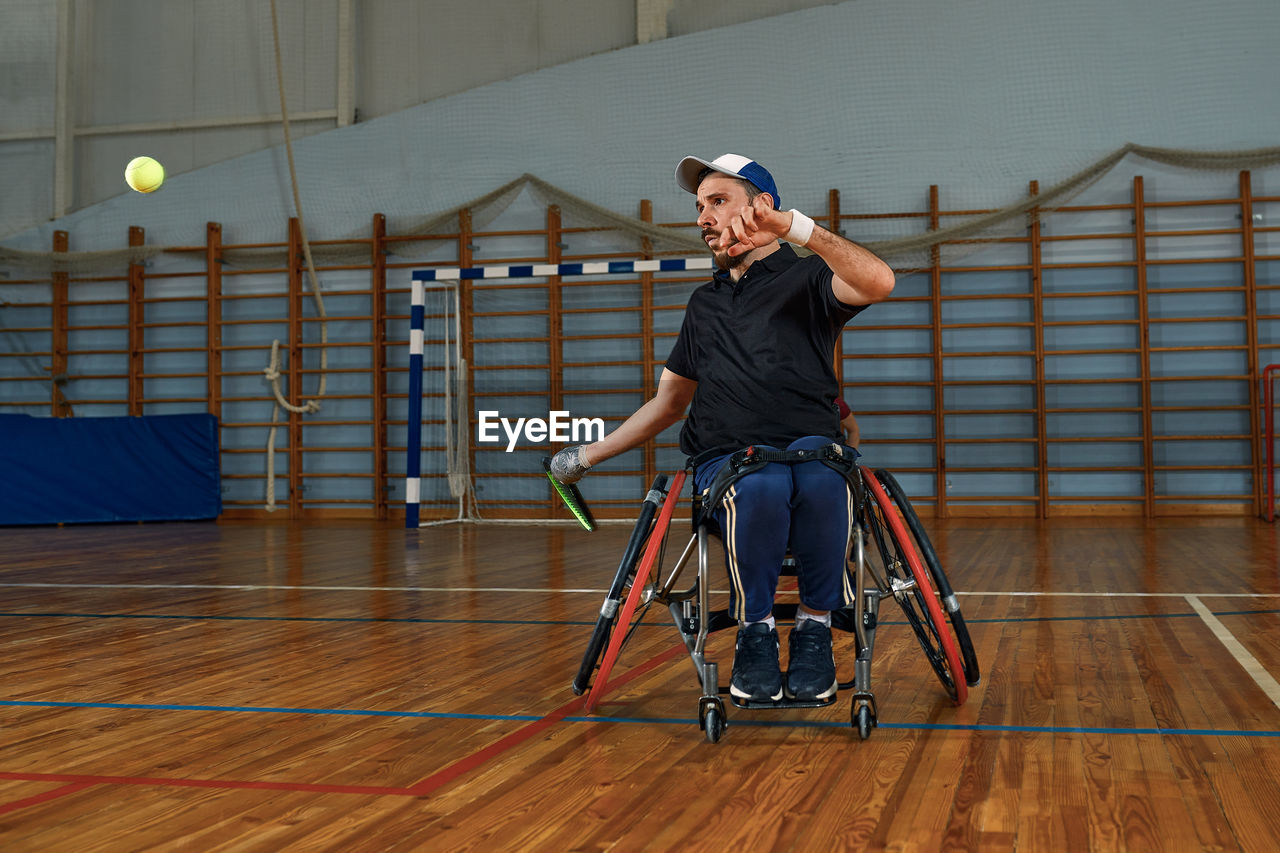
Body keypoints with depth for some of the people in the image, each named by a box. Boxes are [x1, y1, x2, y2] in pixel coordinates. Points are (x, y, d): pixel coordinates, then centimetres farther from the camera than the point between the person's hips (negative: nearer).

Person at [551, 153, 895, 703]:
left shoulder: (805, 279, 10)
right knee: (761, 488, -36)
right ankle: (755, 631, -16)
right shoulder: (704, 303, 27)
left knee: (817, 473, -40)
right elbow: (669, 402, 35)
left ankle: (815, 626, -20)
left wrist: (794, 225, -21)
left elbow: (879, 283, -14)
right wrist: (590, 454, 32)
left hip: (809, 445, -2)